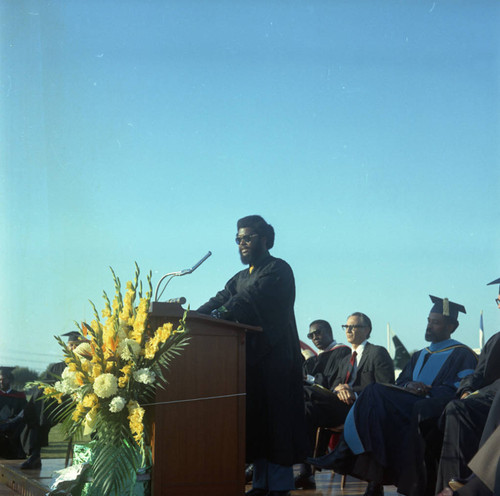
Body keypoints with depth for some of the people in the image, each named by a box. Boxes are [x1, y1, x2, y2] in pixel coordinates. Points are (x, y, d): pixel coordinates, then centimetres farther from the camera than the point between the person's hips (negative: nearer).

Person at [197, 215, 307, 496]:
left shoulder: (278, 270, -5)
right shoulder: (241, 278, 21)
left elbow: (249, 300, -18)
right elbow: (221, 300, 9)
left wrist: (217, 314, -29)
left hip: (274, 356, -7)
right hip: (251, 357, 7)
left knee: (275, 419, -7)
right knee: (254, 421, 6)